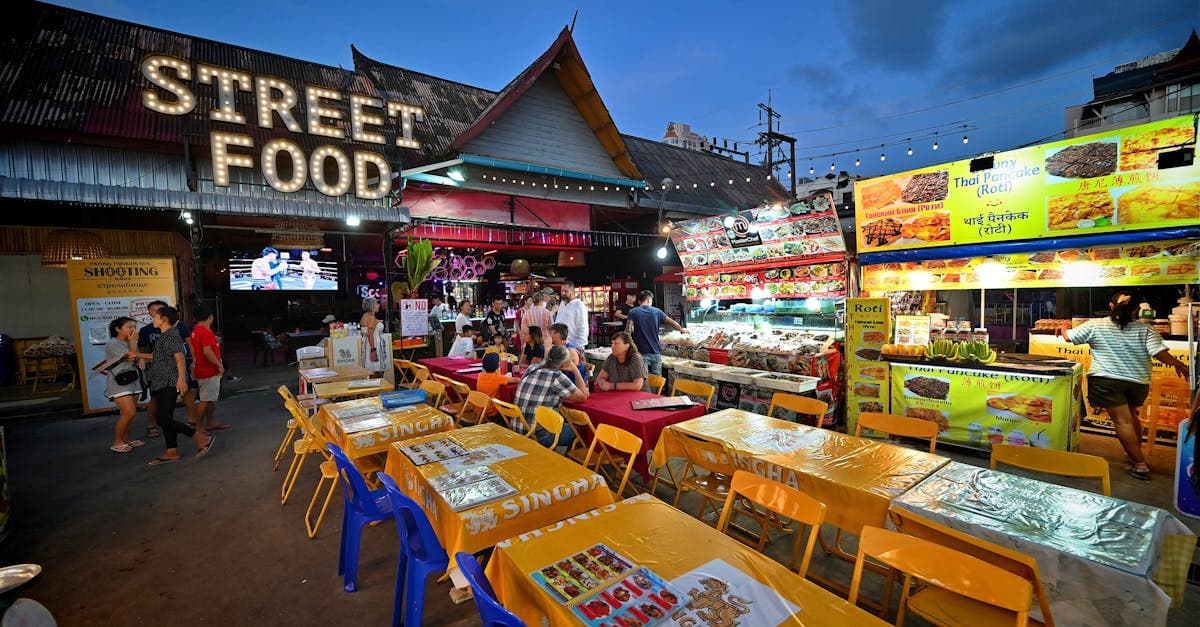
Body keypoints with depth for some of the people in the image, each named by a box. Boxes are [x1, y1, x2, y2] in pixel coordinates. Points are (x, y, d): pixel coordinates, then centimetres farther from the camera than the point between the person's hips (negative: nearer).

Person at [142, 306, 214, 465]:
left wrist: (181, 378, -30)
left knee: (163, 419, -12)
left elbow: (179, 358, -21)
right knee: (165, 419, 11)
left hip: (169, 383, -10)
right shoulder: (162, 336, 17)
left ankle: (203, 437, -9)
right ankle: (172, 452, 17)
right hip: (161, 383, 10)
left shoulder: (172, 335, -12)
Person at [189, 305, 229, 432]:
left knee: (211, 398, 17)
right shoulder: (206, 332, -19)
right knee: (205, 400, -5)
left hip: (202, 369, 10)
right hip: (209, 371, -10)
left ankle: (211, 423, 26)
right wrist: (219, 364, -18)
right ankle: (198, 427, 0)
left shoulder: (195, 331, 12)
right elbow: (207, 351, -26)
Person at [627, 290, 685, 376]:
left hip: (641, 353, -2)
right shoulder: (657, 311, 7)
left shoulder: (632, 312, 0)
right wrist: (682, 329, 34)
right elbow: (672, 323, 16)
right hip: (656, 352, 2)